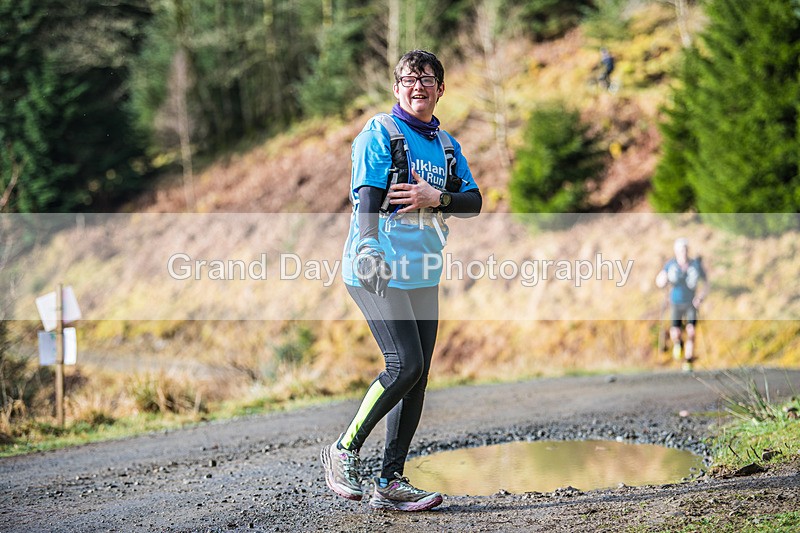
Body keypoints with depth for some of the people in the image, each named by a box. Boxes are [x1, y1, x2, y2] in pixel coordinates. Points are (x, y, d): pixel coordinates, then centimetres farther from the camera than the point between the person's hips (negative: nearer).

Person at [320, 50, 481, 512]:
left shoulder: (447, 144, 17)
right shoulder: (379, 133, -2)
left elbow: (474, 201, 10)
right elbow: (367, 199, -12)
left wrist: (436, 198, -9)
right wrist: (369, 250, -25)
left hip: (423, 274, 7)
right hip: (381, 269, -7)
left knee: (416, 377, 2)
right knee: (404, 365, -17)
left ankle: (390, 483, 7)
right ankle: (344, 449, 2)